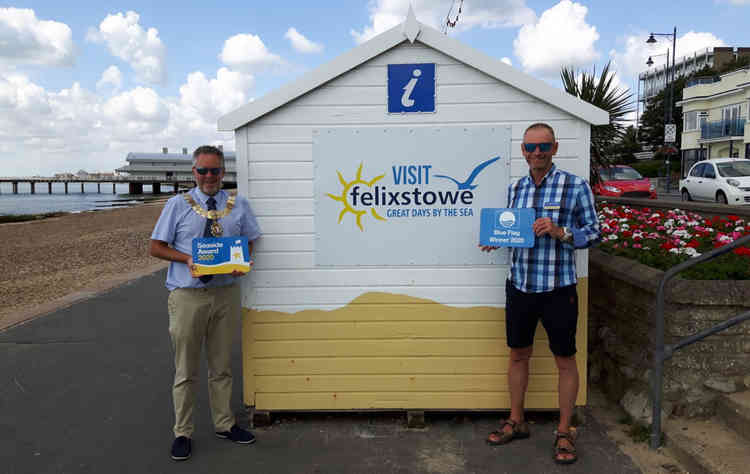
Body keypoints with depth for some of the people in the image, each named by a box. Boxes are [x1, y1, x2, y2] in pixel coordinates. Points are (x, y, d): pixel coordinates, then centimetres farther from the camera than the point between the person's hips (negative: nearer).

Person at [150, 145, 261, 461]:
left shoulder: (239, 206, 6)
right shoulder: (178, 205, 0)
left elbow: (249, 242, 11)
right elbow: (156, 247, 2)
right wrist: (187, 259, -16)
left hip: (226, 293, 2)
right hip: (188, 295, -2)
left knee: (222, 366, 16)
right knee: (185, 369, 8)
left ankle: (224, 424, 32)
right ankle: (183, 433, 23)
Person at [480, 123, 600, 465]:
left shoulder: (576, 187, -6)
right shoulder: (514, 189, 7)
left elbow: (594, 232, -4)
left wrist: (560, 232, -21)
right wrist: (495, 239, -5)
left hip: (558, 289, -4)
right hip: (519, 286, 4)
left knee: (565, 360, 8)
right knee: (518, 355, 14)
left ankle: (564, 432, 25)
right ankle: (516, 421, 32)